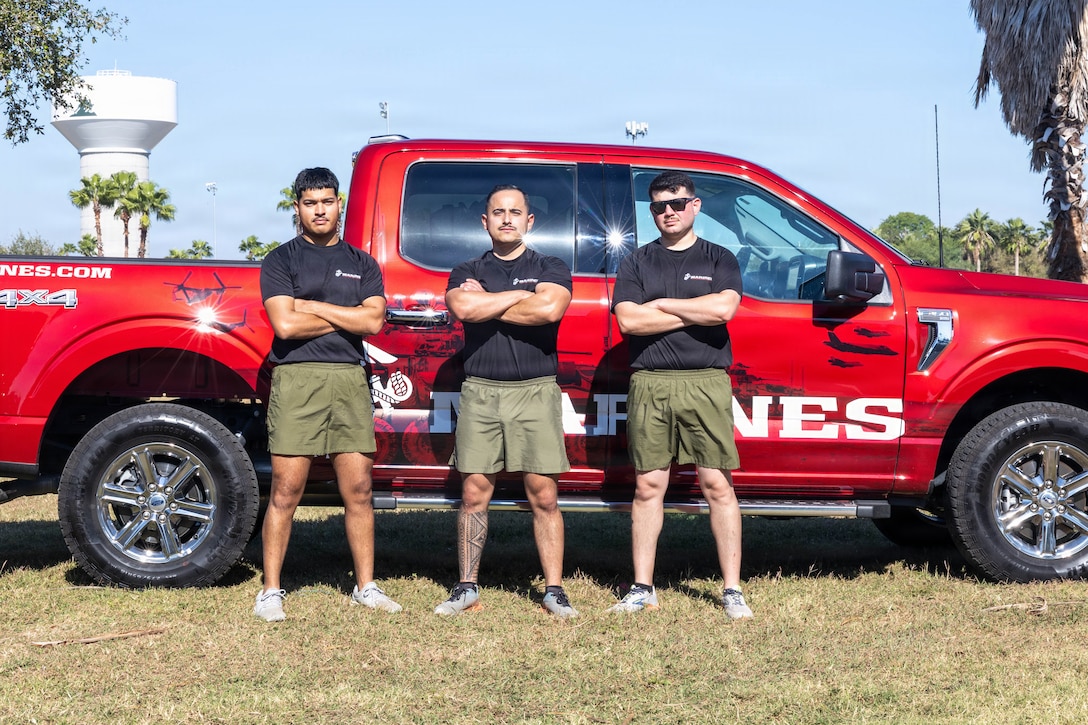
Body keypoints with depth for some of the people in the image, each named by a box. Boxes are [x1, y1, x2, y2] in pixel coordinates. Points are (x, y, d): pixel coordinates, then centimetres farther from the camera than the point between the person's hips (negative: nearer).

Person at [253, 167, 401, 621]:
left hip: (350, 379, 3)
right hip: (297, 379, -3)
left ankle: (365, 587, 13)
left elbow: (374, 320, 0)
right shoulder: (281, 260, 7)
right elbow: (285, 324, -8)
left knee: (358, 490, 4)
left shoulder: (362, 264, 17)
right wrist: (345, 318, 0)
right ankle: (271, 591, 4)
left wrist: (313, 306, -3)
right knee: (286, 491, -3)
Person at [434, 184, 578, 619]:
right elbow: (462, 308, -8)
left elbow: (550, 308, -13)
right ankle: (467, 588, 9)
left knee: (544, 496, -3)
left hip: (536, 390, -1)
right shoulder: (467, 273, 15)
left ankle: (554, 590, 2)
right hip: (480, 391, 2)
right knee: (474, 493, 1)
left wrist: (486, 305, -4)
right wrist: (521, 295, -3)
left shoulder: (550, 269, 10)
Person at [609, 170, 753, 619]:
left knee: (717, 485, -3)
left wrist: (661, 304, -3)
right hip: (650, 384, 1)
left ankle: (732, 590, 1)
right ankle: (642, 589, 10)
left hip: (706, 383, -1)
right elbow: (628, 320, -2)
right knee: (648, 486, 3)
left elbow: (724, 307, -9)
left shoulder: (719, 260, 11)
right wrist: (696, 312, -2)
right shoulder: (636, 263, 14)